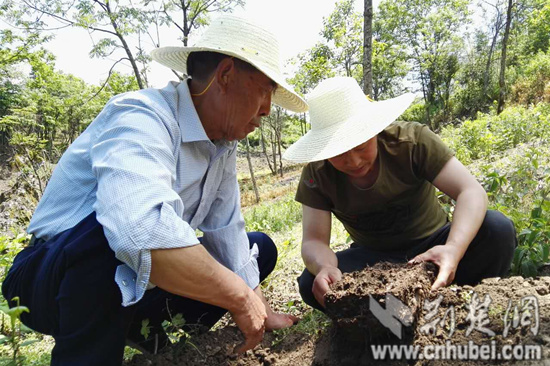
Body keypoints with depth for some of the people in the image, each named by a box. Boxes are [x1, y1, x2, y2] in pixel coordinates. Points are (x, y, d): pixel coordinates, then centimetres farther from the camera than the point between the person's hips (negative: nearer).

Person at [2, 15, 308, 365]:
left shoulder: (225, 144, -2)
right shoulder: (143, 118, -27)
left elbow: (227, 232, 1)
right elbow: (142, 231, -45)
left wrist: (260, 311, -3)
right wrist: (240, 297, -34)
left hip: (142, 283, 8)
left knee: (260, 248, 7)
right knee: (117, 233, -39)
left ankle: (143, 329, 10)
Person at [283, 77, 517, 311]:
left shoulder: (412, 140, -21)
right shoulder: (317, 173, -16)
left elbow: (472, 192, -27)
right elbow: (313, 240, -20)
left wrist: (454, 248, -47)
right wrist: (324, 266, -44)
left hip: (431, 247, 0)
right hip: (373, 259, 1)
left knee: (498, 228, -28)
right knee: (311, 283, -27)